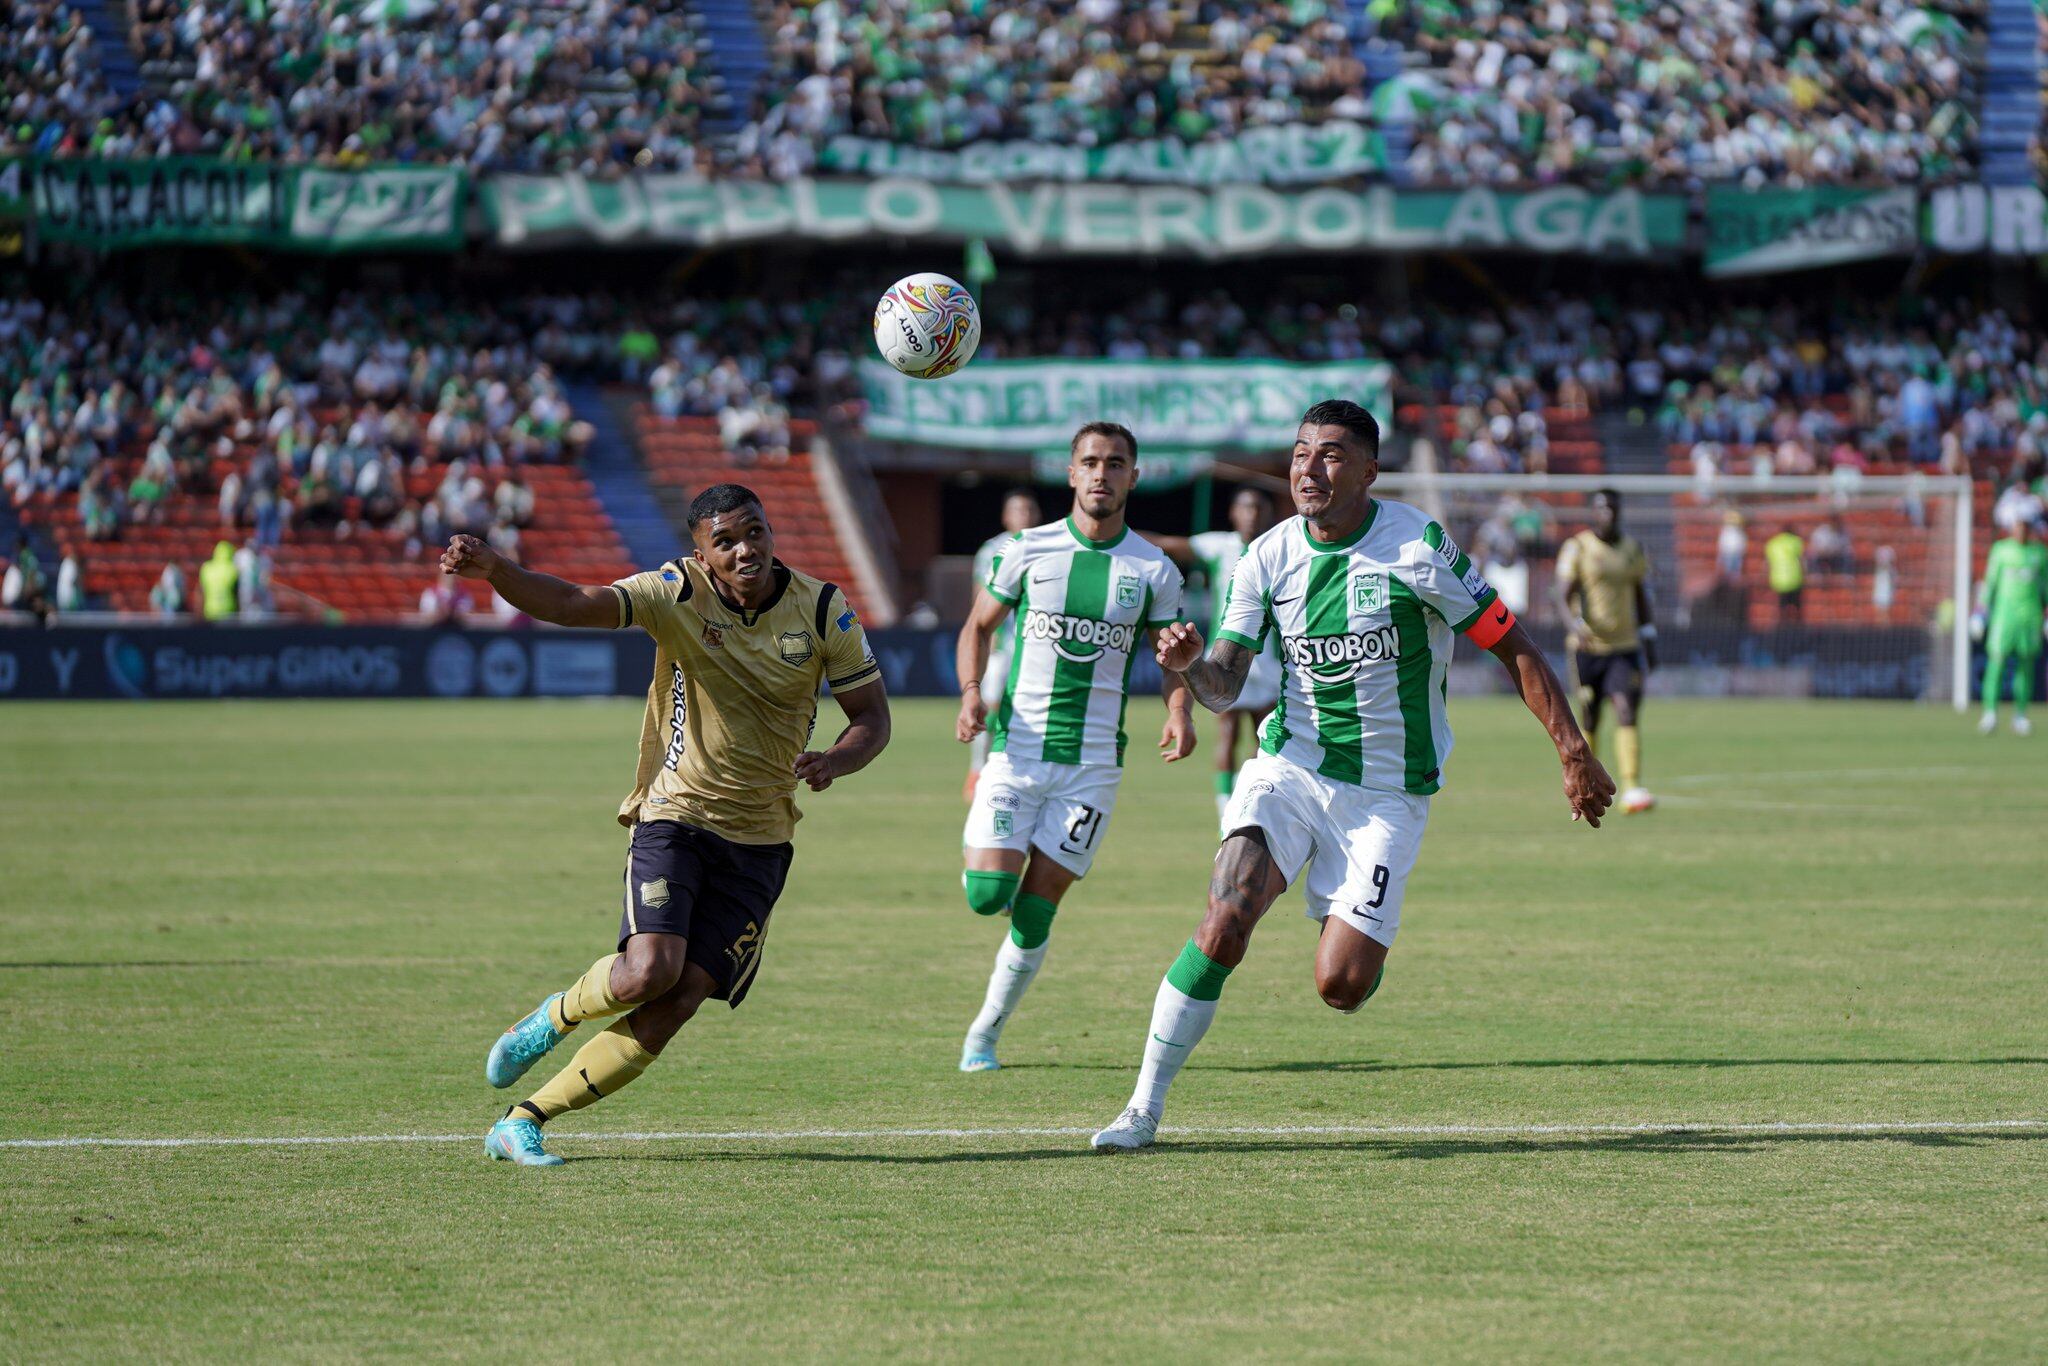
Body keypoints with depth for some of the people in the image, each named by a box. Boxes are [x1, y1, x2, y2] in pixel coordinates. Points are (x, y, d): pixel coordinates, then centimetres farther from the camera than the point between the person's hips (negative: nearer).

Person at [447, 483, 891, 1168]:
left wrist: (833, 761, -18)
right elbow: (570, 604, -24)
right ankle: (556, 1015, 11)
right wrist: (492, 567, -43)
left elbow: (872, 716, 5)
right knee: (649, 972, -25)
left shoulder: (823, 609, -4)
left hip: (759, 840, 2)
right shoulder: (678, 593, -11)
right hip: (673, 815, -2)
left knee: (675, 1006, -9)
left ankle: (523, 1122, 2)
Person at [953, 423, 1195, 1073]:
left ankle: (985, 1032, 15)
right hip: (1017, 748, 0)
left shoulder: (1154, 569, 3)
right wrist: (971, 693, -7)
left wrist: (1179, 713, -5)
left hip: (1094, 759, 0)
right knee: (987, 894, -13)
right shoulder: (1028, 550, 1)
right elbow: (979, 626, 10)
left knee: (1035, 908, -2)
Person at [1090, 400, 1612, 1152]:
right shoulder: (1267, 558, -1)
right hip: (1289, 770, 2)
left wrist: (1574, 751, -8)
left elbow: (1513, 647, -4)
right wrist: (1189, 665, -24)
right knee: (1223, 923, -21)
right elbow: (1224, 685, 0)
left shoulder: (1418, 546, -12)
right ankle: (1145, 1107, -12)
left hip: (1387, 795, -2)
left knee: (1340, 985, -11)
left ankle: (1366, 943, 28)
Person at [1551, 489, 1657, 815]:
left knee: (1628, 712, -14)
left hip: (1625, 646, 2)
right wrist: (1575, 624, -32)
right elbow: (1562, 595, -13)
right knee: (1589, 720, 4)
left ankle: (1632, 788, -22)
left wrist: (1649, 641, 15)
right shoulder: (1576, 548, -3)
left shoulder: (1633, 548, 10)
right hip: (1587, 647, -2)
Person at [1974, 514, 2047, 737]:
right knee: (1997, 659, -11)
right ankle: (1990, 712, -14)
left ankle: (2020, 715, 10)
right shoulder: (2001, 549, 5)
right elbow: (1990, 582, 7)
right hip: (2004, 611, -2)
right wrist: (1981, 611, 2)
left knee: (2026, 664, 3)